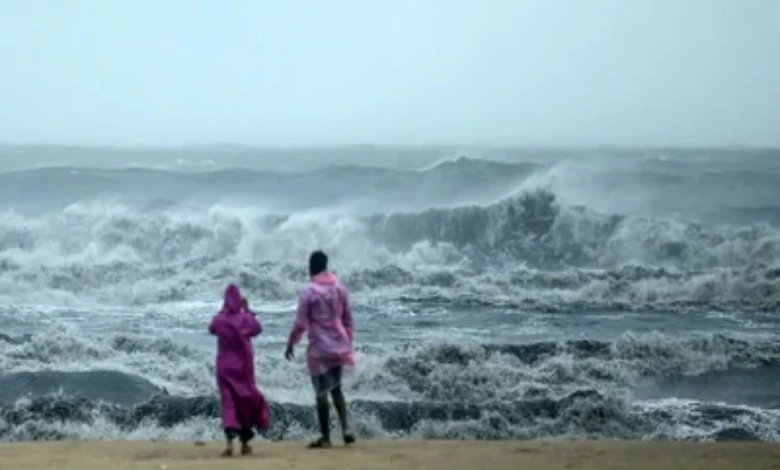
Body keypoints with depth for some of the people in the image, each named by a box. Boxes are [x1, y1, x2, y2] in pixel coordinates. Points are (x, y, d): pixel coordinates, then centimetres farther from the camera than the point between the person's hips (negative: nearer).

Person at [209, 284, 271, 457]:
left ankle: (230, 442, -19)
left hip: (225, 366, 1)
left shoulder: (219, 319, -6)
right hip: (242, 365, 0)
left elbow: (212, 329, 15)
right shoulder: (245, 318, -10)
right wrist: (248, 310, 9)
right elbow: (258, 328, 9)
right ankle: (245, 443, 18)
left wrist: (221, 311, 14)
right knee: (245, 401, 13)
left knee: (228, 403, 0)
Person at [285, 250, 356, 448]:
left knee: (321, 392, 2)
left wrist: (290, 344, 0)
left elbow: (300, 322, -11)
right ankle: (345, 428, 3)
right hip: (339, 345, 5)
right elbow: (347, 318, 10)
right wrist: (348, 341, 20)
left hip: (319, 347, -5)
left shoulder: (308, 291, -11)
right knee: (336, 388, 17)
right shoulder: (340, 288, 5)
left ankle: (325, 437, 6)